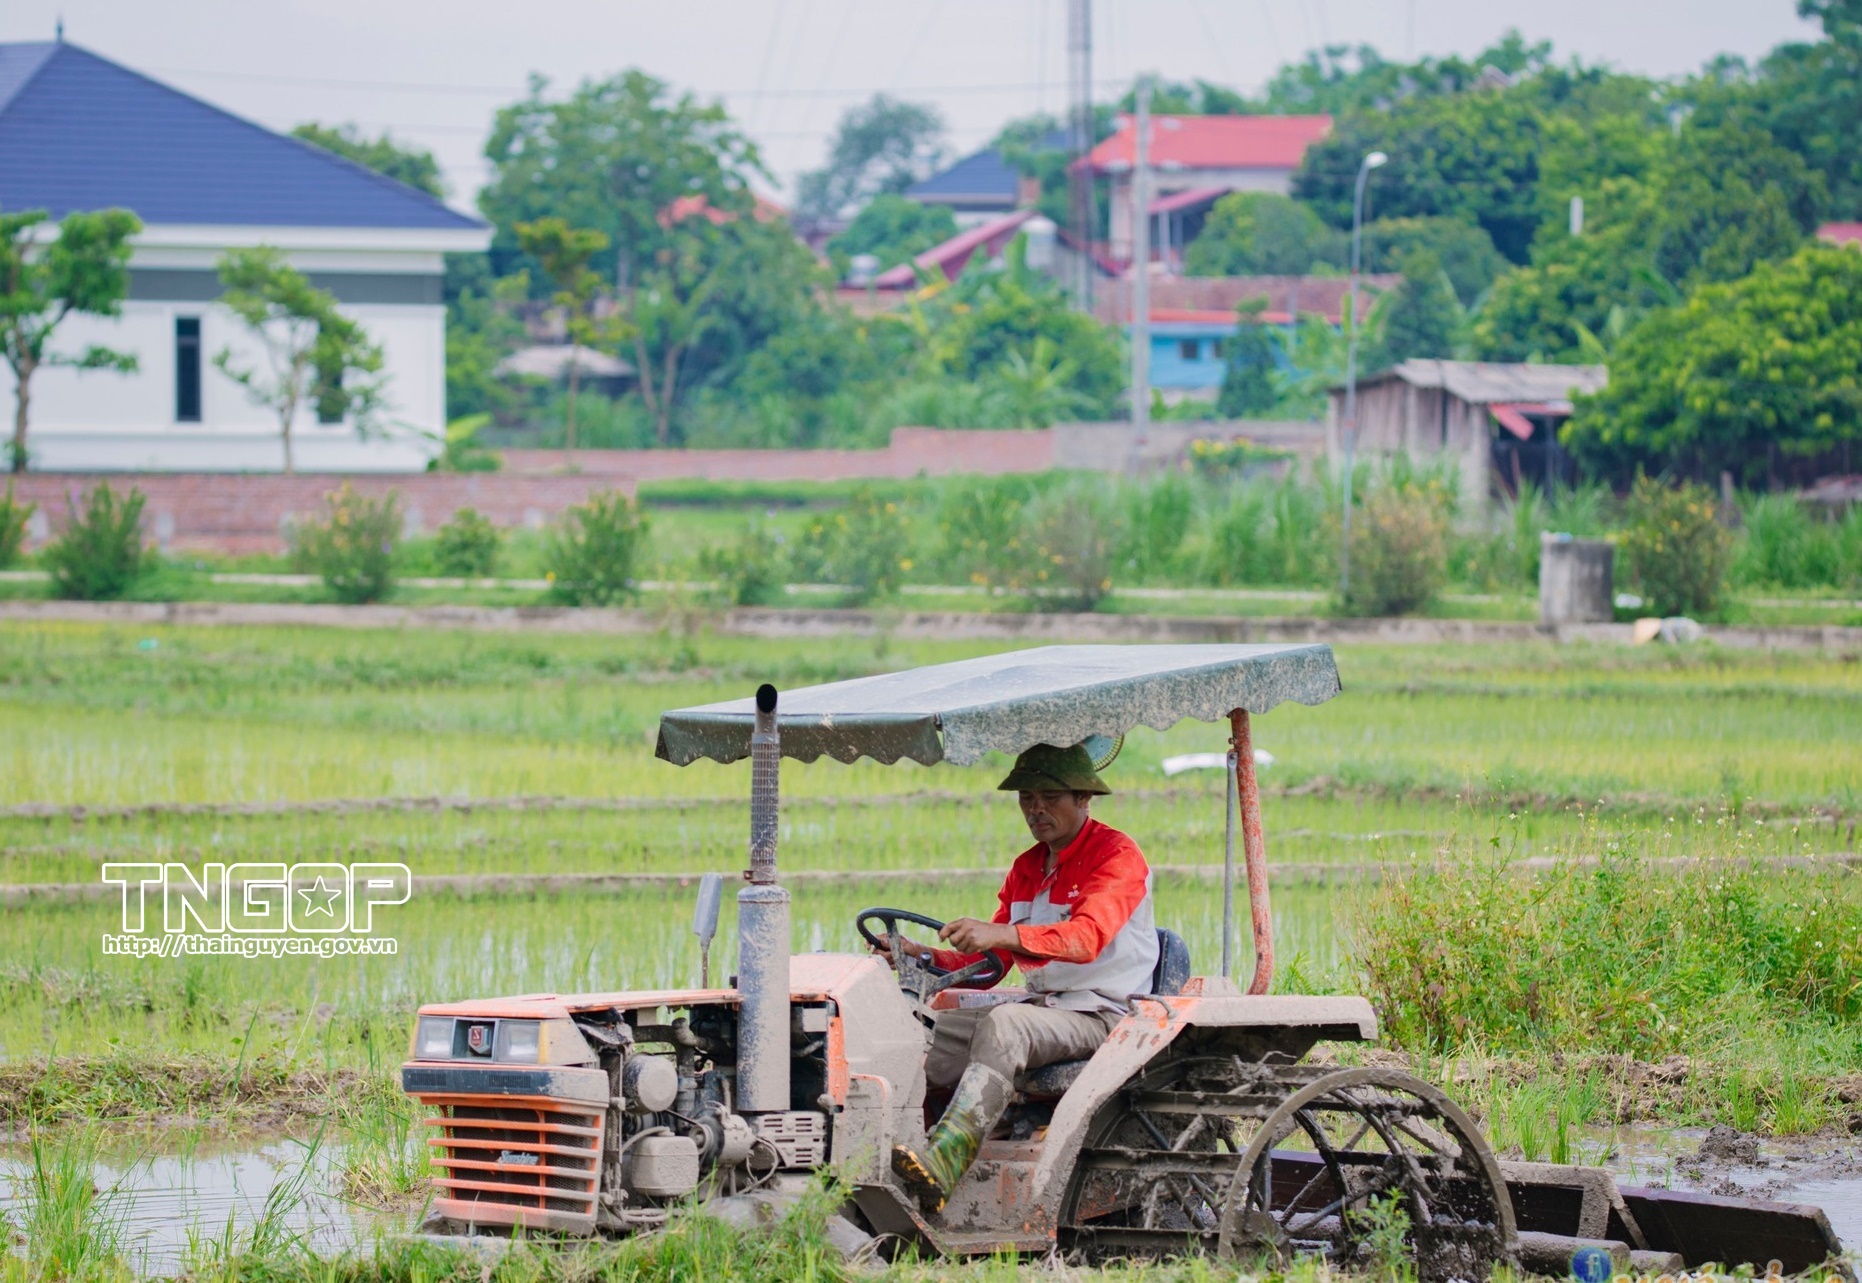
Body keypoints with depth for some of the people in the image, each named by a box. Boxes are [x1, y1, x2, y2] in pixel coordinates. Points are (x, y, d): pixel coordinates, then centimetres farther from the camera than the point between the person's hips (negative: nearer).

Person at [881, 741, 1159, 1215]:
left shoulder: (1117, 855, -8)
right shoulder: (1026, 869, 18)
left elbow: (1088, 936, -26)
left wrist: (1003, 934, -40)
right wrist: (924, 958, -4)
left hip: (1102, 1014, -8)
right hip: (1042, 1006, 8)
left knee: (1004, 1024, -36)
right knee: (928, 1031, -10)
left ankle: (946, 1157, -50)